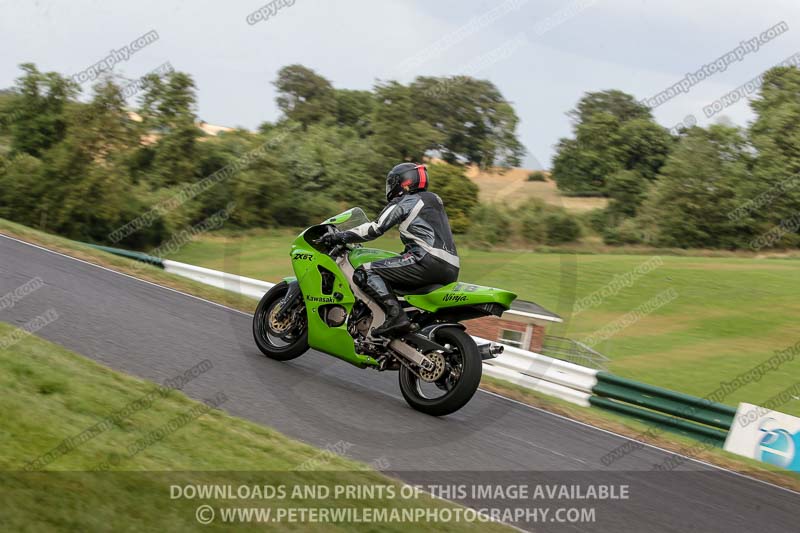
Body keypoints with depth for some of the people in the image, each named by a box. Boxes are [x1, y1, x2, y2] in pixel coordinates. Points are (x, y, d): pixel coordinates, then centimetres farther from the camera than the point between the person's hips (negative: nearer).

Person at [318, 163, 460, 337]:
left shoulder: (404, 202, 3)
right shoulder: (433, 199, 27)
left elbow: (375, 228, -6)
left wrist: (340, 236, -3)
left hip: (428, 261, -9)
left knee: (365, 273, -11)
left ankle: (396, 315, -29)